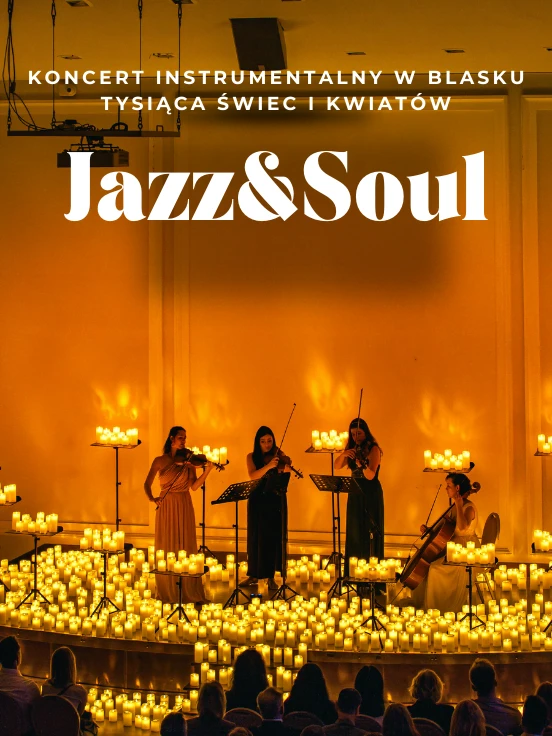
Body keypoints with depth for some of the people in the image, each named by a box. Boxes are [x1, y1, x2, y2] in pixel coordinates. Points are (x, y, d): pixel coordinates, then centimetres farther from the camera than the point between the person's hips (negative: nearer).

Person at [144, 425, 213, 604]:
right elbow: (147, 483, 2)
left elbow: (194, 486, -5)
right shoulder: (160, 461, 5)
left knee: (186, 548, -2)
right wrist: (151, 498, -17)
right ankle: (167, 591, 9)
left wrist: (207, 471, -19)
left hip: (184, 507, 0)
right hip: (166, 506, 0)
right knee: (166, 548, 0)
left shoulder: (189, 461, 5)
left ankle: (189, 591, -1)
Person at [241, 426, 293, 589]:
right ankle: (254, 575, 17)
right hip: (258, 500, 1)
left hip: (275, 500, -1)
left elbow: (285, 477, -16)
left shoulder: (279, 455, 1)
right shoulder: (252, 457, 2)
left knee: (274, 537, -1)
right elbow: (253, 476, -16)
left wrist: (286, 466, -37)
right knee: (256, 537, 6)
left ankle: (271, 577, 7)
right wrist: (268, 466, -31)